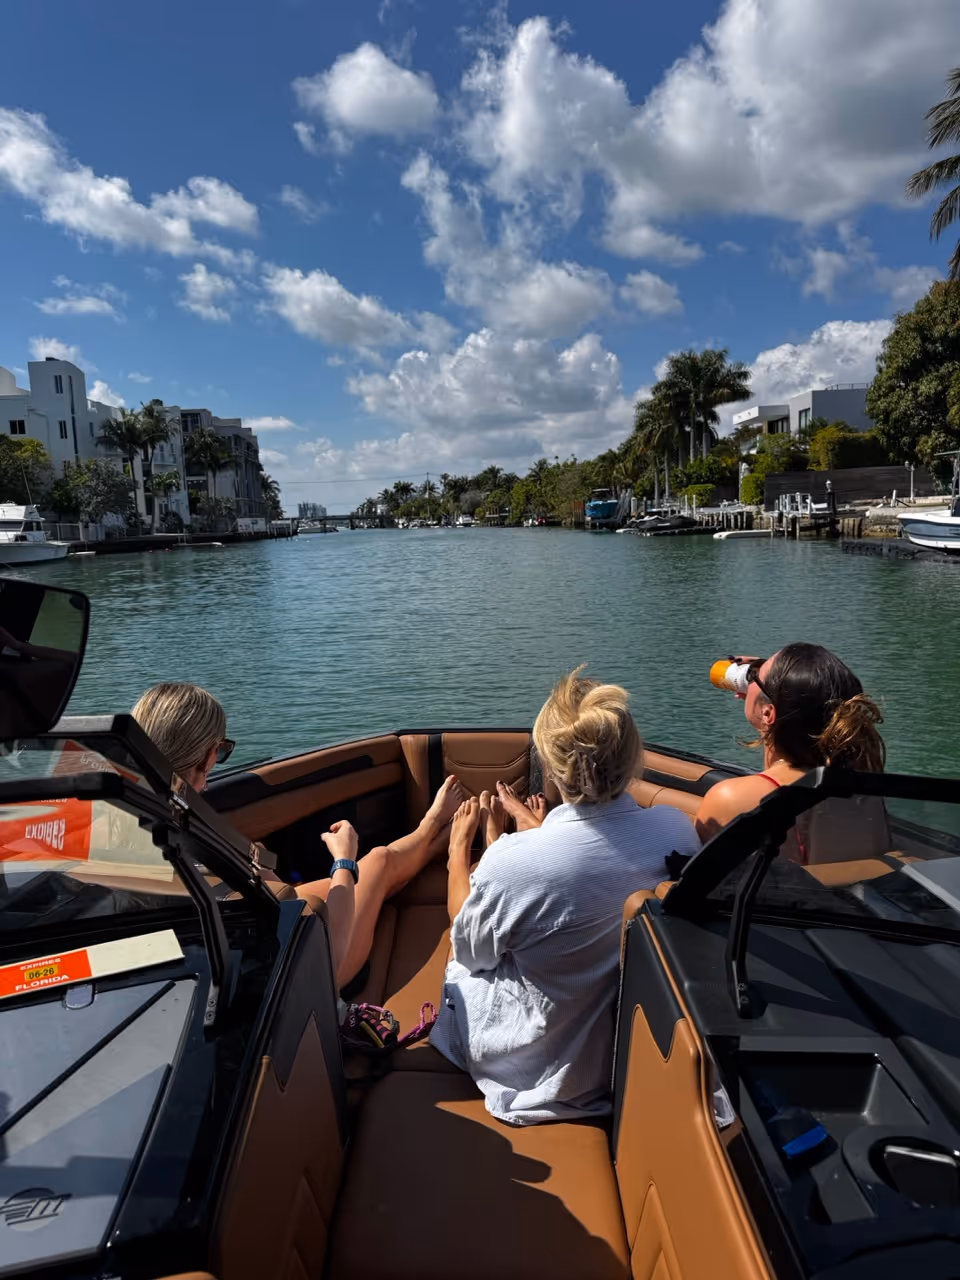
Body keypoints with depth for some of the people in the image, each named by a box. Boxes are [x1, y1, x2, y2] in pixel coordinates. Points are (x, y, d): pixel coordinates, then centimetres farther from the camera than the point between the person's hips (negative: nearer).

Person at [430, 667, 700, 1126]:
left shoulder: (513, 863, -35)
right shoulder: (679, 831, -21)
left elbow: (470, 951, -12)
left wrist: (459, 848, -2)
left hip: (537, 1068, -4)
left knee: (461, 970, 24)